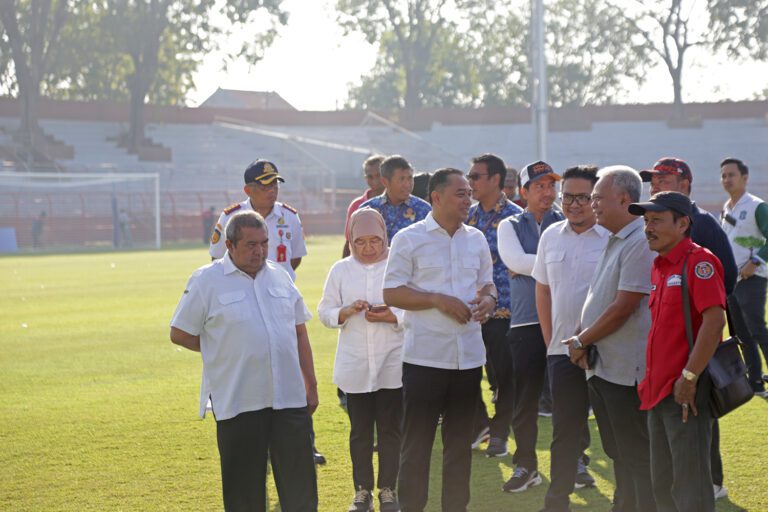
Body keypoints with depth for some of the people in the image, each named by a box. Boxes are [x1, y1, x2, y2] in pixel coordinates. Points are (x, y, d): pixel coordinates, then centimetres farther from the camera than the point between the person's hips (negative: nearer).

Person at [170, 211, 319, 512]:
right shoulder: (206, 281, -4)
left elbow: (299, 331, 16)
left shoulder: (279, 276, 11)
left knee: (300, 480, 5)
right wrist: (223, 351, 3)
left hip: (289, 397, 4)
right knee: (244, 486, 4)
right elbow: (179, 334, -1)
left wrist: (311, 385, 13)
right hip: (237, 402, -4)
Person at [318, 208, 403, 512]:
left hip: (392, 364, -2)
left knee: (390, 428, 4)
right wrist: (347, 311, -13)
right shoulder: (340, 270, 5)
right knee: (360, 430, 8)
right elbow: (324, 312, 6)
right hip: (355, 366, 2)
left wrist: (392, 317, -19)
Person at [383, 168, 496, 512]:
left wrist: (488, 300, -4)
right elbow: (391, 293, -8)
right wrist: (437, 300, -18)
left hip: (468, 355, 5)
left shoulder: (477, 239, 10)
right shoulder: (409, 239, -6)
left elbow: (487, 284, 19)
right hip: (425, 355, -5)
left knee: (460, 439, 13)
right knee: (416, 441, 1)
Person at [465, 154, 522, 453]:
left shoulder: (514, 217, -7)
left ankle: (499, 432, 16)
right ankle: (480, 425, 21)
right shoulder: (469, 216, 10)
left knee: (503, 374, 3)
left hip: (502, 308, -5)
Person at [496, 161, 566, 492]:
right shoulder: (511, 226, 10)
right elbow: (515, 262, -8)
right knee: (523, 400, 5)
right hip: (526, 323, 1)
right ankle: (526, 465, 16)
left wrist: (530, 265, -13)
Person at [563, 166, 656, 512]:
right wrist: (583, 344, 5)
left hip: (627, 368, -10)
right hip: (602, 366, 10)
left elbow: (623, 308, -19)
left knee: (637, 457, -3)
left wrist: (582, 341, -9)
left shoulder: (640, 243, -16)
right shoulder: (614, 241, 15)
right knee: (618, 455, 18)